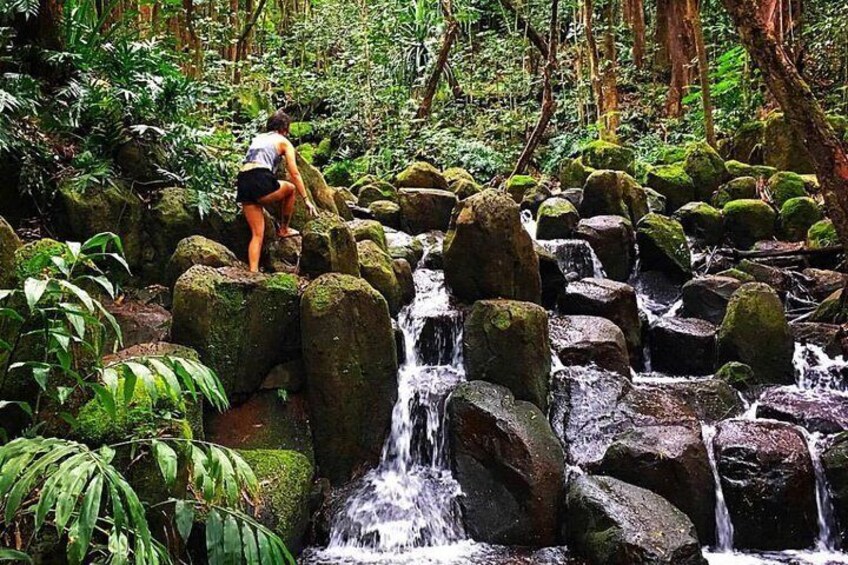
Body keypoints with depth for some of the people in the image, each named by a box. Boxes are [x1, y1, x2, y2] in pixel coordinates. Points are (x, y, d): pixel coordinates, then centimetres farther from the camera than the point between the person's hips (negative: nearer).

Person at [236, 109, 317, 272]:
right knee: (291, 188, 25)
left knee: (257, 233, 8)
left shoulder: (257, 138, 29)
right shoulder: (283, 141, 13)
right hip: (261, 181, -6)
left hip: (243, 183, 6)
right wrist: (306, 199, 11)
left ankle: (253, 271, -5)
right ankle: (283, 229, 29)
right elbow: (294, 174, 8)